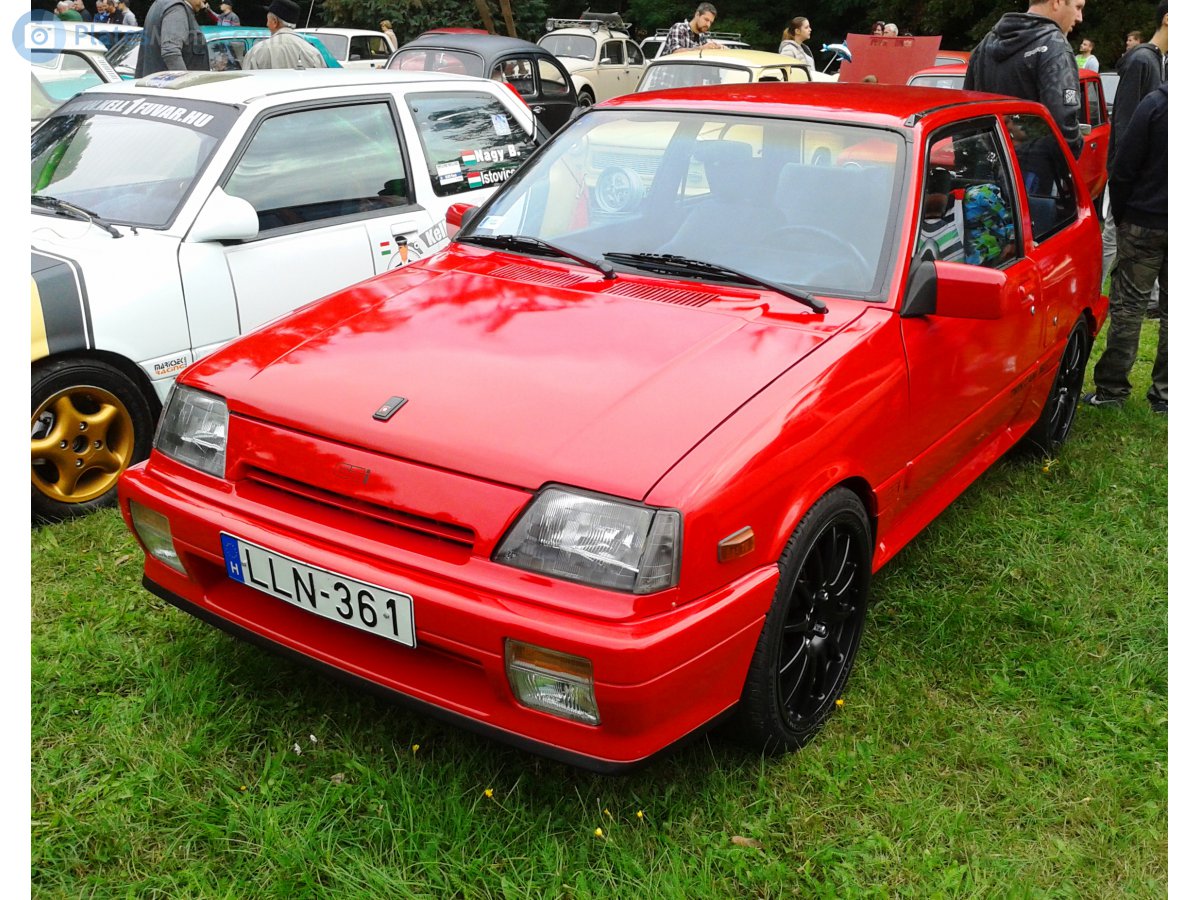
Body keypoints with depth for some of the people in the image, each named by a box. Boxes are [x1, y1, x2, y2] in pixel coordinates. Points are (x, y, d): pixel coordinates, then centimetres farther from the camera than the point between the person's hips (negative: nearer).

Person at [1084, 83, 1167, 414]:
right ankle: (1164, 391, 15)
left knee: (1128, 306, 4)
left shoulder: (1155, 103, -12)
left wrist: (1120, 215, 0)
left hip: (1145, 224, -3)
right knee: (1170, 311, 10)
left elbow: (1123, 169, -12)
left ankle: (1112, 386, 7)